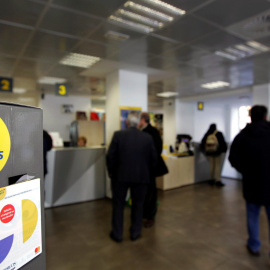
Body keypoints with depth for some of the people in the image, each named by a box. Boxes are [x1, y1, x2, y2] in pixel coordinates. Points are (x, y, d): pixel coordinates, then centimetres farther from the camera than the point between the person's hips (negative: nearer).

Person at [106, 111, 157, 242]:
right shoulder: (148, 137, -4)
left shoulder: (118, 135, -9)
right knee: (138, 204, 17)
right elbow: (154, 157, 1)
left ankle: (117, 234, 25)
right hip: (141, 176, 1)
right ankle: (135, 232, 28)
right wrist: (147, 172, 15)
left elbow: (110, 156, -9)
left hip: (120, 175, -1)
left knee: (118, 204, 14)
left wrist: (111, 171, 5)